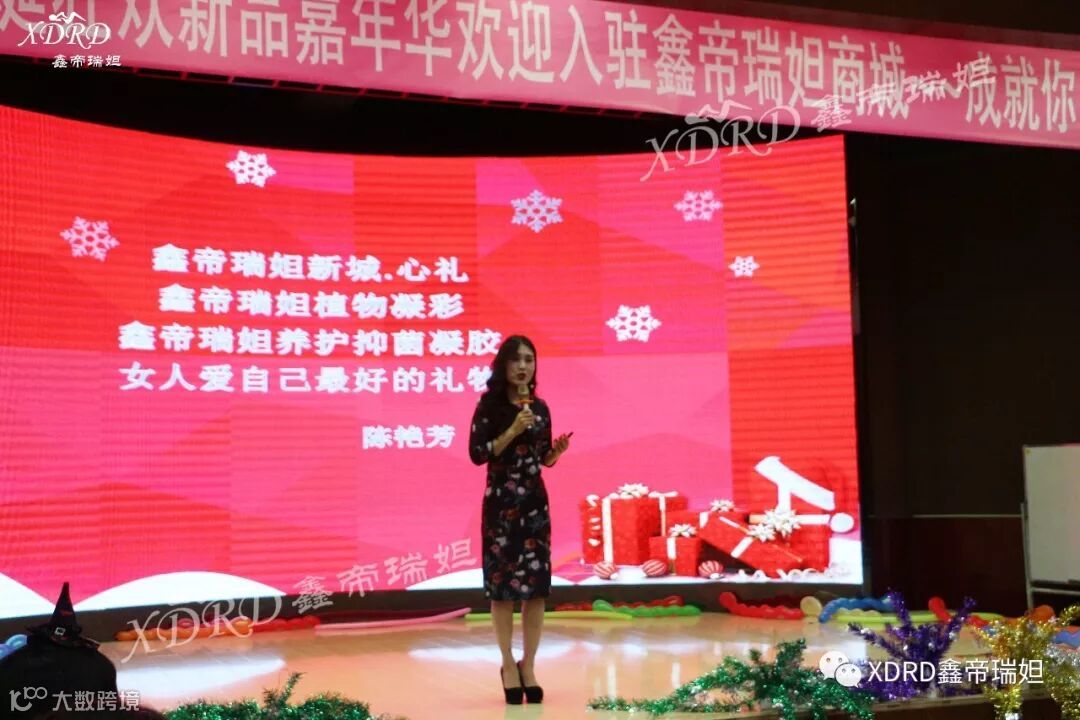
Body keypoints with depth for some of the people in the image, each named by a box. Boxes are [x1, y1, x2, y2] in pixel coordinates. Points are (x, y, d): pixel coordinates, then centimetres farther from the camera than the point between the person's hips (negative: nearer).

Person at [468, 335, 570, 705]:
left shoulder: (540, 407, 9)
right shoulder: (489, 404, -4)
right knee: (502, 582, 0)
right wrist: (513, 431, -18)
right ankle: (508, 664, 13)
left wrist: (558, 451, -5)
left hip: (535, 501, 4)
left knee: (537, 583, 2)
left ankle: (528, 664, 13)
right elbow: (477, 453, -11)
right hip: (501, 502, -4)